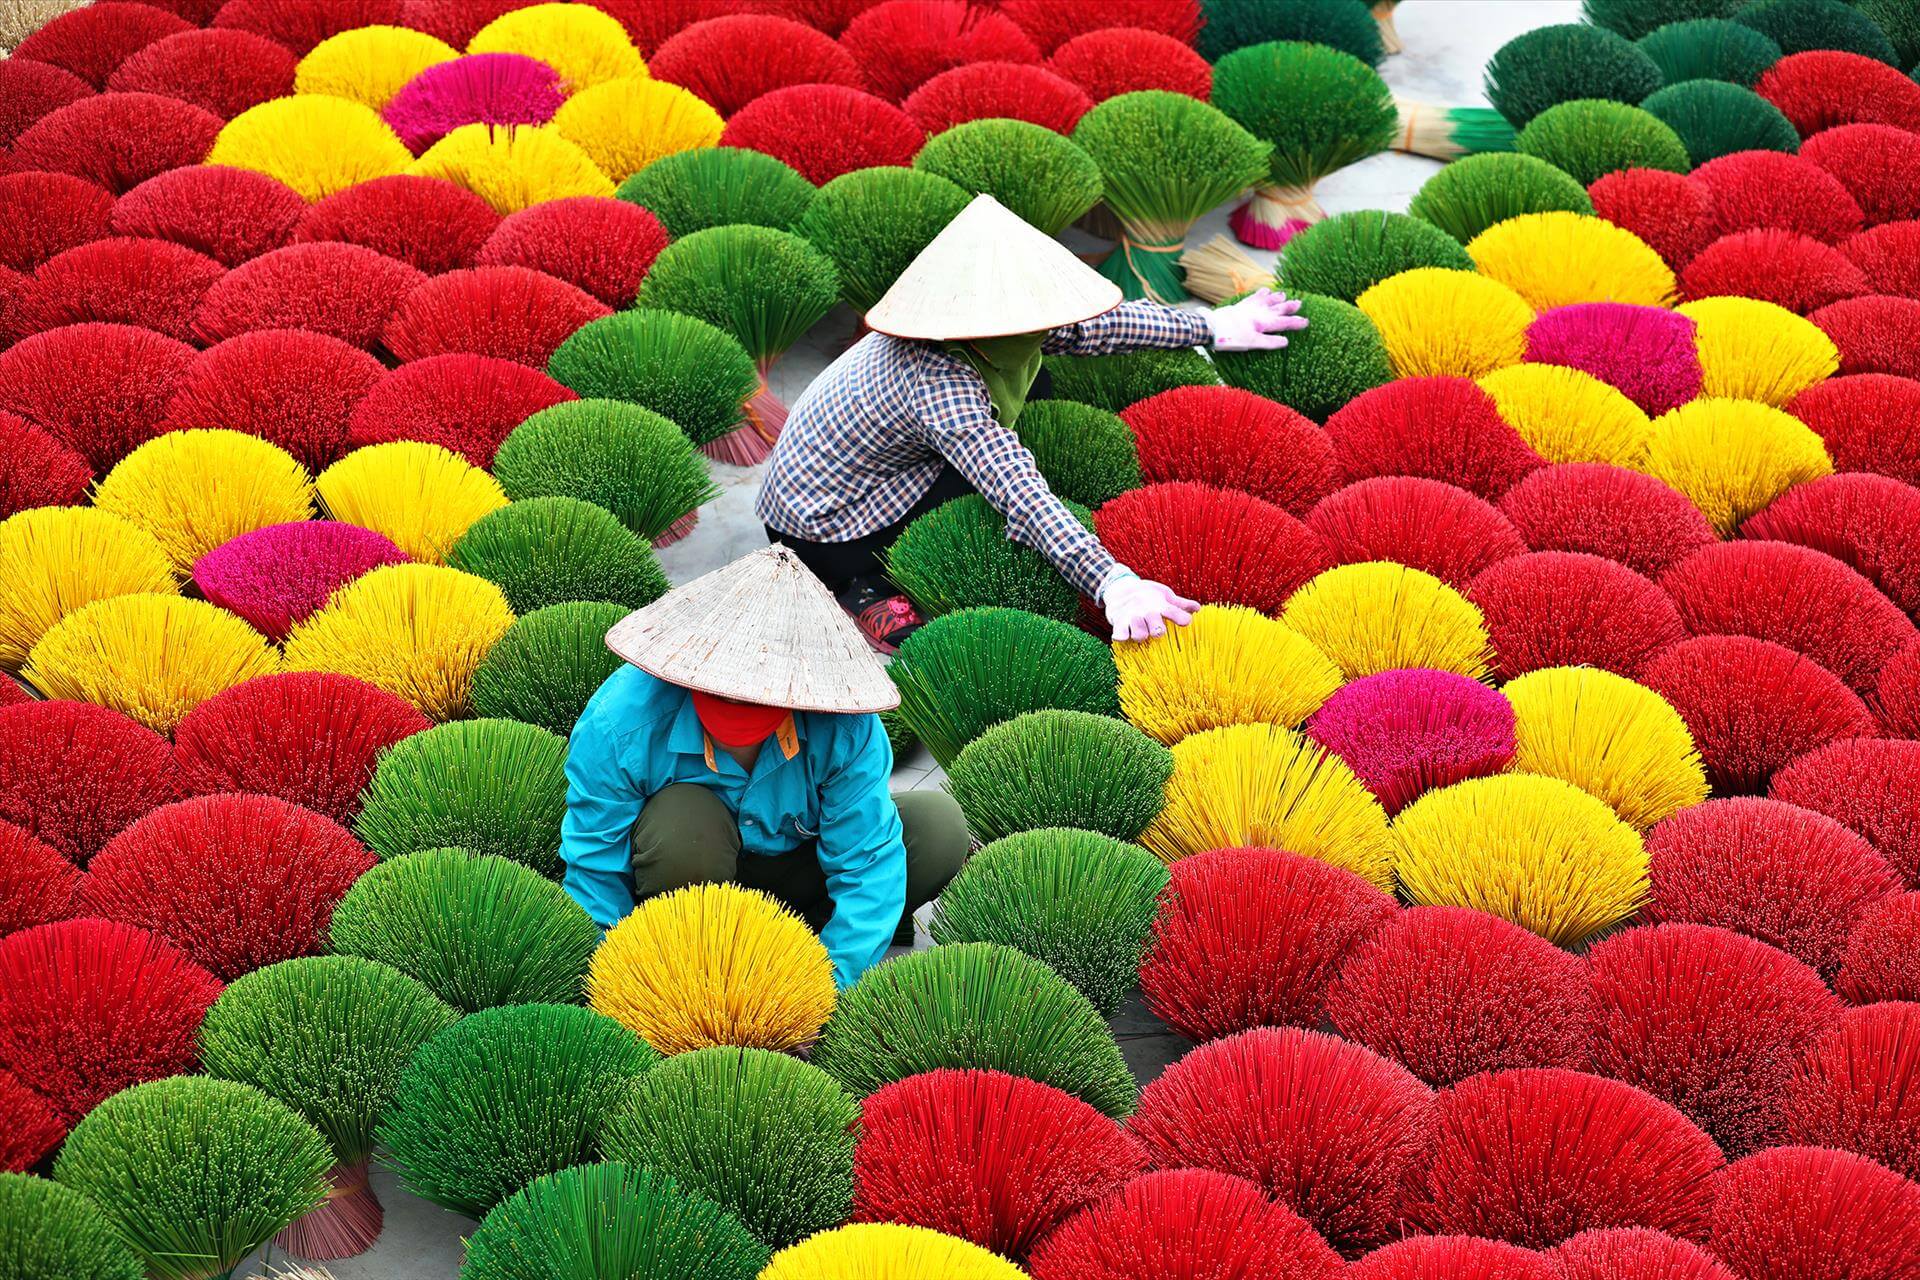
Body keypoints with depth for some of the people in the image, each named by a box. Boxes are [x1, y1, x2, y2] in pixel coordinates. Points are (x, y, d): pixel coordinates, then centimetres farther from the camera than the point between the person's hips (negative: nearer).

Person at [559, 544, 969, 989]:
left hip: (794, 865, 2)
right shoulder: (620, 723, -31)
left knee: (940, 826, -20)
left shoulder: (844, 729, -29)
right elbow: (595, 875, -23)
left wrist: (832, 980, -35)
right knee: (684, 817, -38)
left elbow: (867, 863, -25)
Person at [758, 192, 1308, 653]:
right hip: (823, 542, -9)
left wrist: (1211, 327, 10)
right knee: (996, 474, -21)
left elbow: (1090, 324, 5)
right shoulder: (939, 379, -35)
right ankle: (869, 593, -8)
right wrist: (1113, 582, -54)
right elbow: (1021, 494, -46)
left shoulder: (981, 328, -8)